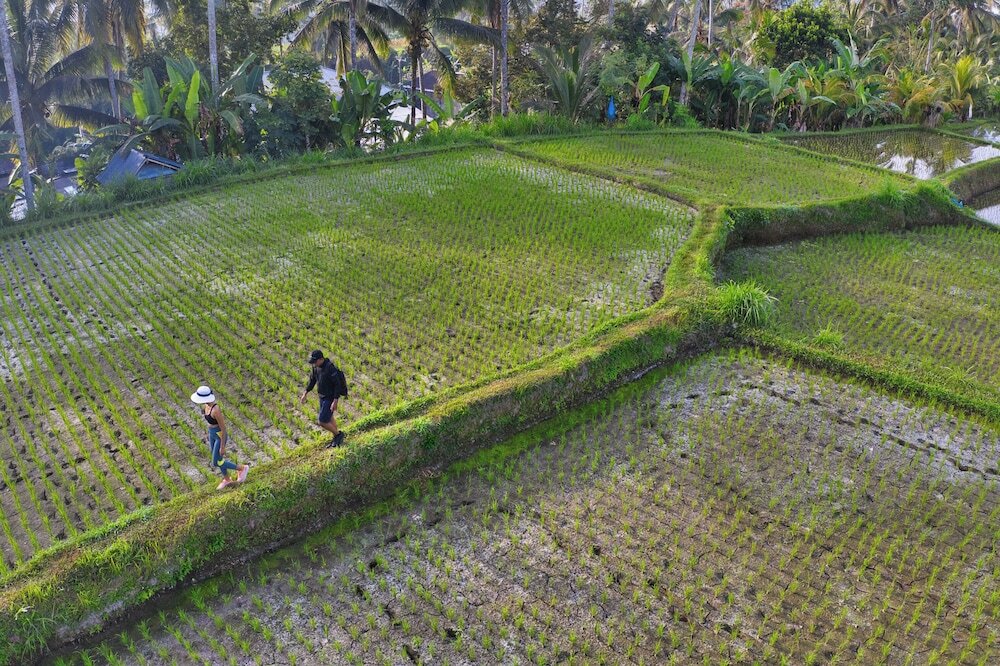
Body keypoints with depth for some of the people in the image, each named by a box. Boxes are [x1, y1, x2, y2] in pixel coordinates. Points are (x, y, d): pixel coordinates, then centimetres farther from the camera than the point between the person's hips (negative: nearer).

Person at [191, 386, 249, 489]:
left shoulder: (216, 410, -35)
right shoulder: (207, 404, -8)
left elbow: (224, 429, -27)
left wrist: (222, 447, -19)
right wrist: (210, 433, 23)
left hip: (220, 436, -8)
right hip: (212, 434, 8)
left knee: (216, 463, 5)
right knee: (218, 459, 22)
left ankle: (242, 468, 23)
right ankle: (227, 479, 46)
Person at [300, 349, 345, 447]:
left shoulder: (330, 368, -27)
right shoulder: (316, 367, -3)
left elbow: (338, 385, -25)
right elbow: (312, 380, 13)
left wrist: (335, 402, -26)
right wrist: (305, 393, 10)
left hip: (330, 398, -8)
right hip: (322, 397, 9)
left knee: (322, 421, -8)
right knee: (329, 418, 21)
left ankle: (338, 434, 14)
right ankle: (337, 439, 38)